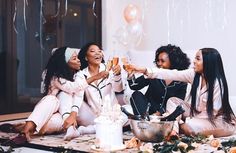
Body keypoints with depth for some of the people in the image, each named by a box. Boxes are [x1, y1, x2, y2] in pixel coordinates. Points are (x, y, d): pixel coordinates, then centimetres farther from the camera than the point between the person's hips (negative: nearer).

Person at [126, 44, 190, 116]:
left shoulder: (182, 83, -1)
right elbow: (134, 86, -2)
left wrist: (160, 113, -21)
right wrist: (130, 74, -22)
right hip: (148, 111, 2)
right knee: (137, 94, -22)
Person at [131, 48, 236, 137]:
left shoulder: (217, 83, -26)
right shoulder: (194, 74, -8)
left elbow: (214, 111, -22)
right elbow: (172, 74, -15)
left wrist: (186, 120, -20)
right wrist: (146, 71, -23)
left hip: (219, 121, -7)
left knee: (189, 126, -32)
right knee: (172, 101, -5)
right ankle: (173, 130, -20)